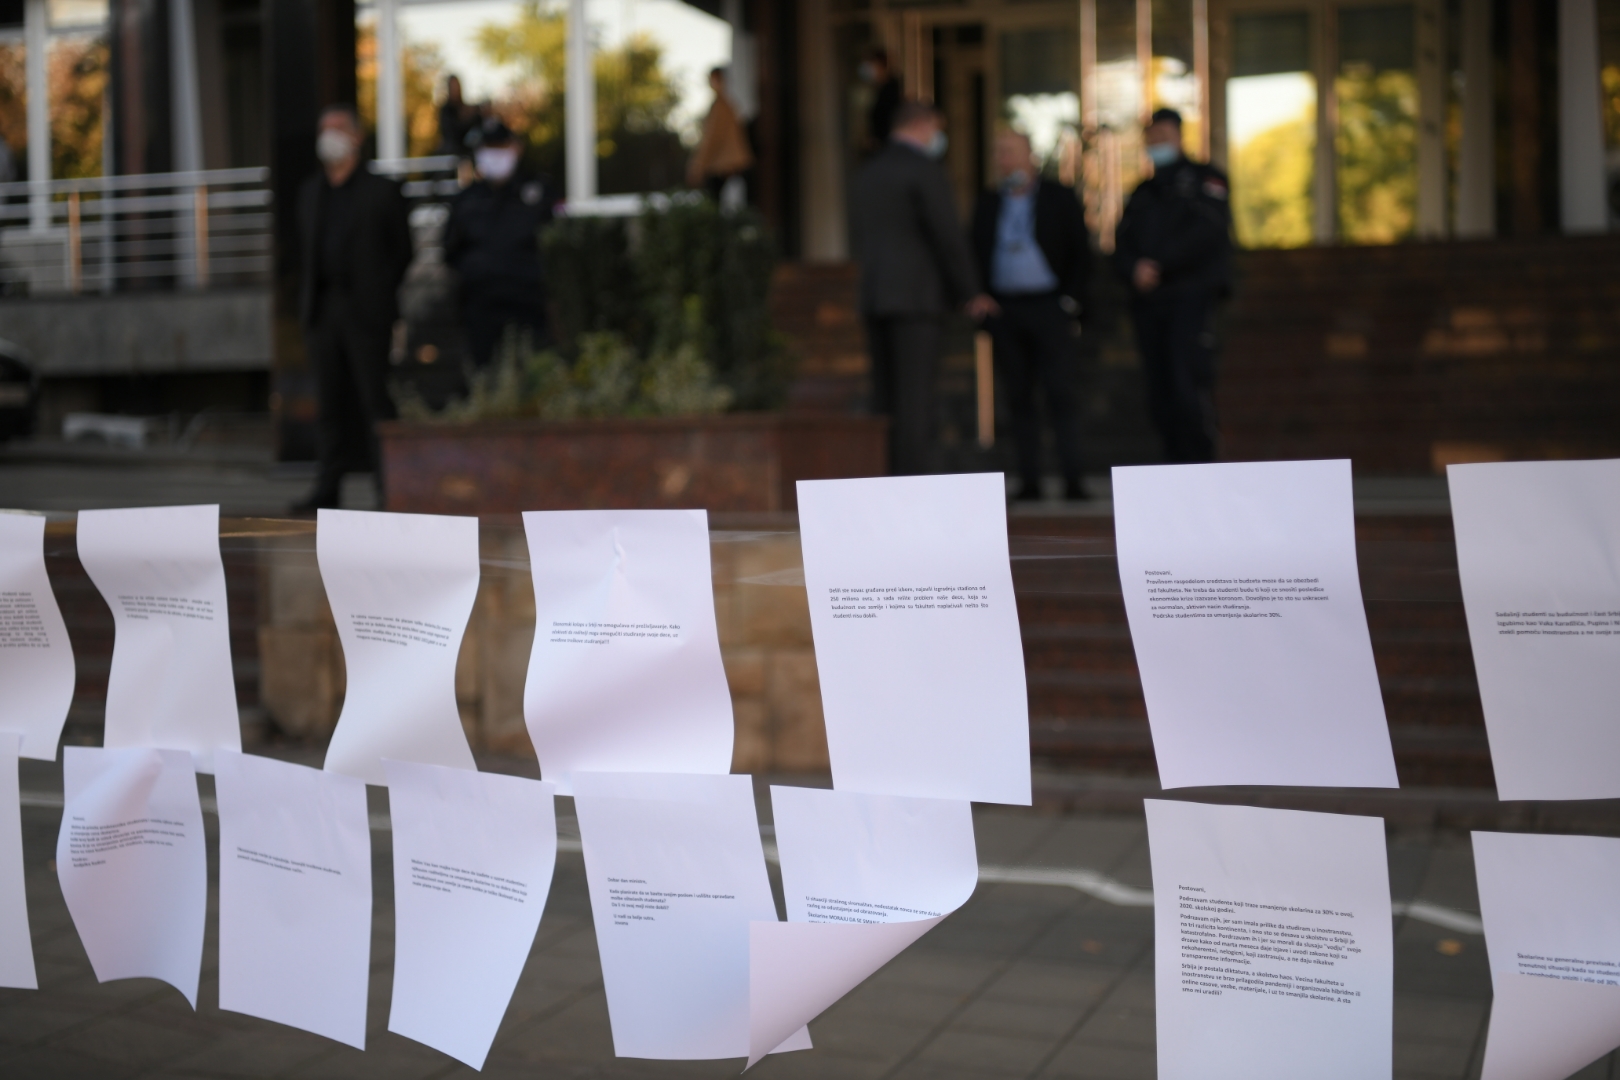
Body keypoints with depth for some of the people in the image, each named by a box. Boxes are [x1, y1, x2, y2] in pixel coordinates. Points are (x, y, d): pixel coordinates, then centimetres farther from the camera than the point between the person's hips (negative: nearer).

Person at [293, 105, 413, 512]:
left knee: (375, 398, -5)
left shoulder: (381, 191, 1)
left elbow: (402, 250, 3)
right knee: (331, 399, 6)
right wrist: (308, 301, 10)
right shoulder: (310, 192, 16)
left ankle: (389, 483, -1)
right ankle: (328, 487, 9)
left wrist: (378, 293, 0)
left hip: (365, 311, -5)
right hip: (322, 309, 5)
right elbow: (306, 251, 19)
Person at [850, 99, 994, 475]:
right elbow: (948, 236, -10)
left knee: (885, 396, 7)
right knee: (914, 397, -8)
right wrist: (970, 293, -2)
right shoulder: (924, 170, -7)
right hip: (917, 296, -7)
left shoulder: (866, 173, 17)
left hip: (874, 295, 7)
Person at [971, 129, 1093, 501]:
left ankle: (1072, 479, -6)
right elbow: (977, 254, 12)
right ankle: (1029, 481, 5)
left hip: (1048, 307, -3)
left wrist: (1071, 299, -6)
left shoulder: (1059, 198, 5)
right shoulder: (988, 203, 13)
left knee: (1061, 393, -7)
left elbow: (1080, 253, 4)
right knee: (1019, 397, 3)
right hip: (1004, 310, 3)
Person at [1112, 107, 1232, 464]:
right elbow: (1122, 243, 14)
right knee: (1160, 392, 1)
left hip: (1191, 295, -5)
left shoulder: (1205, 179, 8)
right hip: (1148, 300, 5)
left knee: (1190, 384, -16)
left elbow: (1206, 231, -8)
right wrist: (1134, 269, -9)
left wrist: (1158, 264, -14)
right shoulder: (1144, 191, 24)